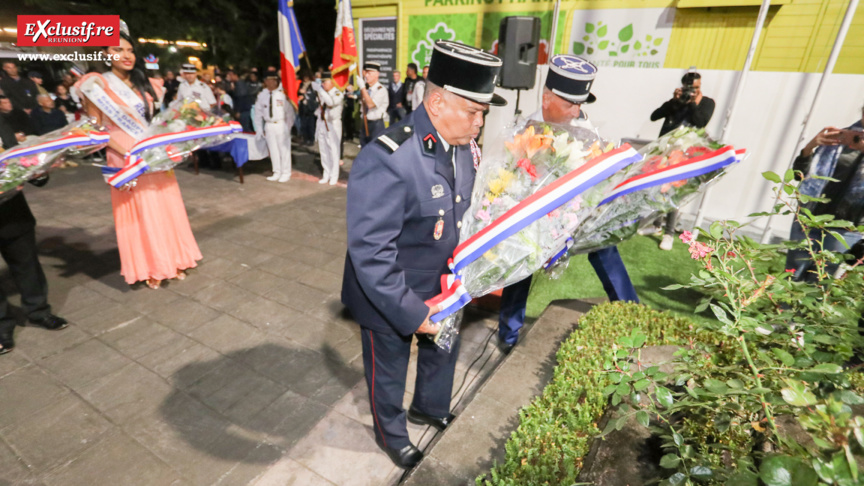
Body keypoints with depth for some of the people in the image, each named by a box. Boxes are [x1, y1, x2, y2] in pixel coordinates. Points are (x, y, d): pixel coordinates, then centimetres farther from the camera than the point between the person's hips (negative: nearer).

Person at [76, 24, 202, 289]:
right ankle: (148, 268, 16)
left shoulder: (145, 84, 10)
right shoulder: (97, 84, -5)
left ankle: (171, 261, 22)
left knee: (166, 207, 8)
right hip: (126, 160, -5)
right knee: (138, 214, 3)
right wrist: (124, 152, -18)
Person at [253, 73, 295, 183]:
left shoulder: (283, 94, -6)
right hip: (269, 125, 4)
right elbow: (258, 113, 10)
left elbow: (289, 111, -5)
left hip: (281, 125, -4)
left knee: (284, 149, 1)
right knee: (273, 150, 9)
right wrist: (259, 129, 6)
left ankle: (286, 173, 12)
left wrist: (288, 127, -11)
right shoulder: (261, 95, 4)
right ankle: (277, 172, 20)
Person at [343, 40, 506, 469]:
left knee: (443, 351, 29)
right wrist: (409, 312, -27)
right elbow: (369, 253, -31)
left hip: (440, 286, 7)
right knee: (389, 370, 21)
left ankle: (429, 407, 61)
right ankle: (391, 433, 53)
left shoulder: (461, 146, -6)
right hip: (391, 297, -7)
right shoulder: (387, 160, -32)